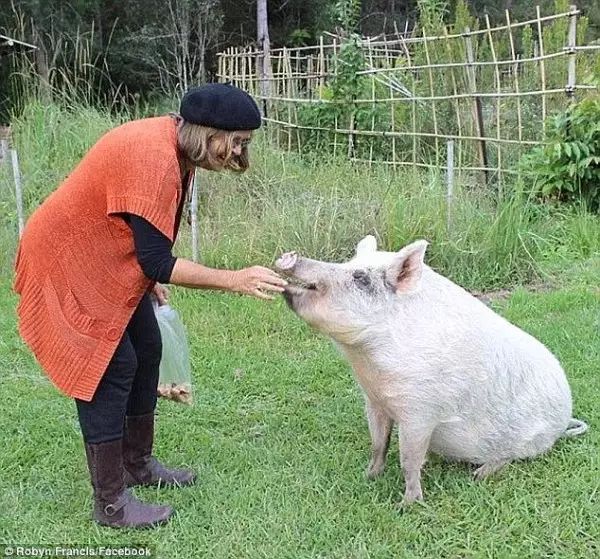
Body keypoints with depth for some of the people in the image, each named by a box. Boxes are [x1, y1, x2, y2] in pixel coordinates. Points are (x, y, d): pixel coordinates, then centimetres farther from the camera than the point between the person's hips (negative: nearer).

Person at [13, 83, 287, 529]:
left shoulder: (174, 144, -1)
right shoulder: (153, 158, -32)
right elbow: (156, 261, -31)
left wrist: (152, 278, 13)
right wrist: (235, 280, -31)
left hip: (106, 260, 10)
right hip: (67, 262, -10)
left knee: (146, 350, 12)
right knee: (111, 367, -9)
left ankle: (138, 464, 28)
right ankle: (111, 504, 1)